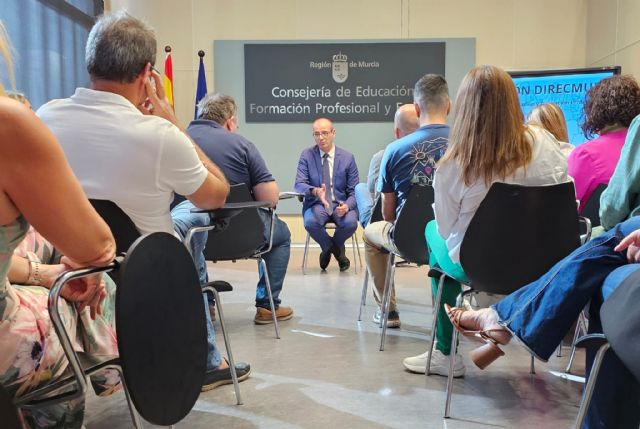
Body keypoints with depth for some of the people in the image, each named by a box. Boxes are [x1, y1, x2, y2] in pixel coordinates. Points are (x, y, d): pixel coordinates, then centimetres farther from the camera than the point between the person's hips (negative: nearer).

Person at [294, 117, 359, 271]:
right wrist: (315, 191, -31)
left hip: (341, 204, 1)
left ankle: (329, 248, 6)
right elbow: (299, 184, -8)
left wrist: (347, 206, -22)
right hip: (316, 204, 0)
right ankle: (337, 251, 0)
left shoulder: (347, 158, 2)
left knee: (350, 223, -32)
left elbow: (354, 191, 2)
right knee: (310, 222, -34)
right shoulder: (306, 155, 1)